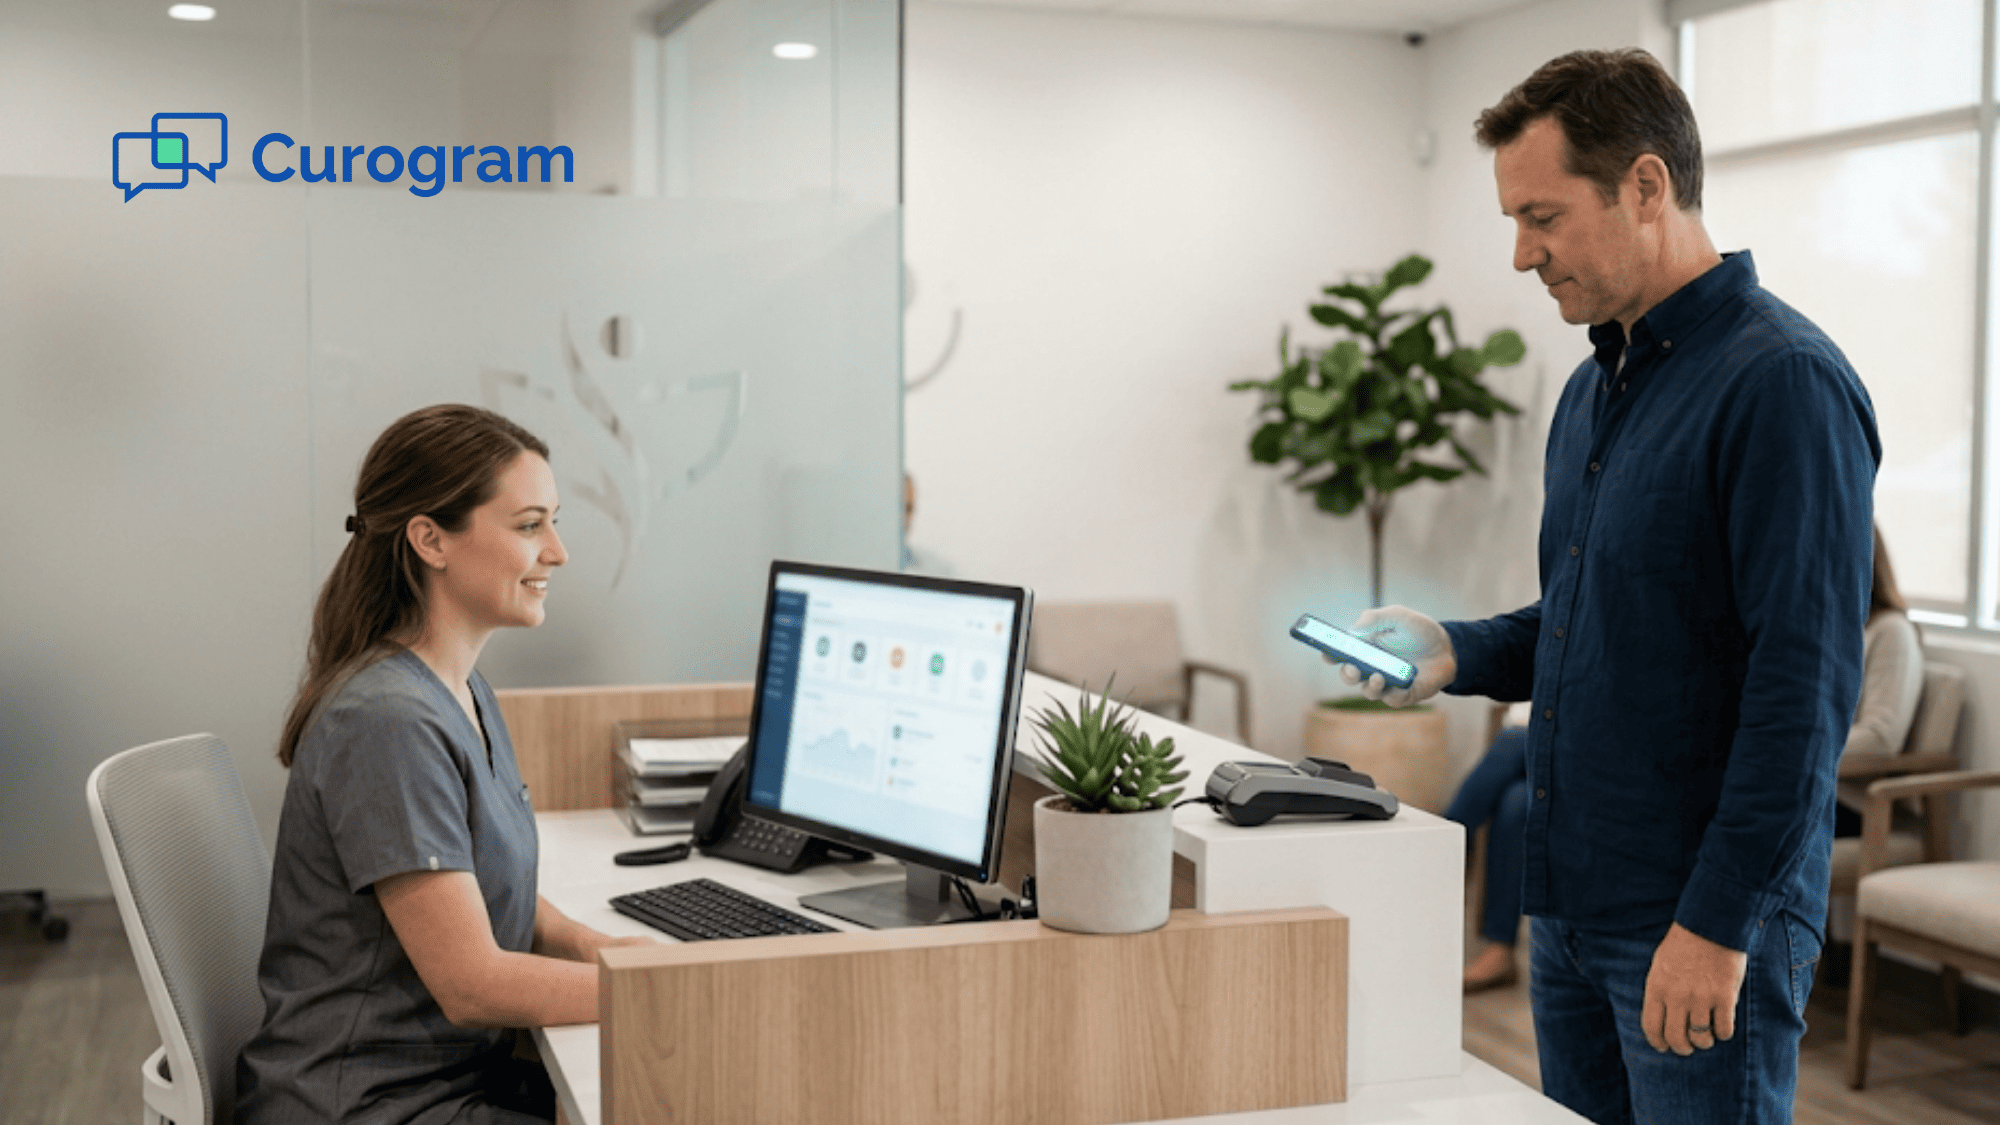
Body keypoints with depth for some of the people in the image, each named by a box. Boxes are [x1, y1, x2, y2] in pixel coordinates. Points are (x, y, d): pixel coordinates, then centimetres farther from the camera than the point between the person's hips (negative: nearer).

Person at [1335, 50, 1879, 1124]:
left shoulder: (1783, 381, -16)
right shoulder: (1595, 385, 13)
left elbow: (1803, 682, -20)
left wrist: (1719, 923, -21)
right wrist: (1455, 652, 4)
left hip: (1702, 922, -8)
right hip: (1572, 903, 8)